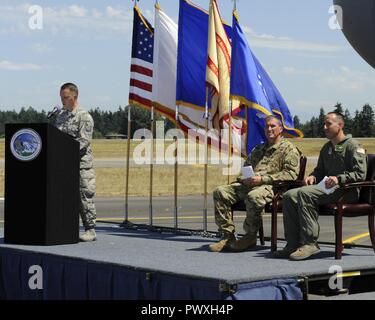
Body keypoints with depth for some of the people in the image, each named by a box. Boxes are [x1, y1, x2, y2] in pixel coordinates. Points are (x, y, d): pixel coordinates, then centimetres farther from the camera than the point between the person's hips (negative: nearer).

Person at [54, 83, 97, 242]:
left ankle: (90, 230, 1)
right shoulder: (60, 116, 16)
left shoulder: (84, 116, -7)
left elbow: (84, 141, -15)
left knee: (84, 197, -5)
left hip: (81, 164, -7)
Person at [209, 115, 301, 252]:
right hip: (249, 184, 7)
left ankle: (250, 236, -21)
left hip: (272, 186, -7)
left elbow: (291, 173, -9)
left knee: (253, 196, -40)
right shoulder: (258, 149, 29)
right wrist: (244, 178, 3)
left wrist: (262, 179, -16)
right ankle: (227, 236, -15)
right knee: (220, 192, -14)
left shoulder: (288, 148, 6)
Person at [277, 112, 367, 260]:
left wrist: (339, 178, -22)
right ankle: (293, 244, -16)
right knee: (289, 196, -13)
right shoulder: (326, 148, 27)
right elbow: (320, 170, 35)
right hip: (328, 187, 8)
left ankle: (310, 243, -33)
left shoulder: (353, 146, 0)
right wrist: (313, 176, 11)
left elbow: (360, 174, -10)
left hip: (347, 190, -8)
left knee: (305, 193, -32)